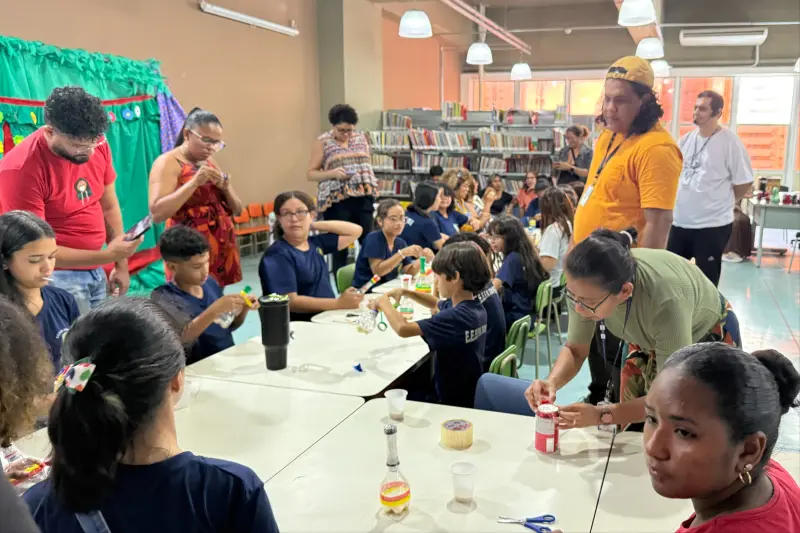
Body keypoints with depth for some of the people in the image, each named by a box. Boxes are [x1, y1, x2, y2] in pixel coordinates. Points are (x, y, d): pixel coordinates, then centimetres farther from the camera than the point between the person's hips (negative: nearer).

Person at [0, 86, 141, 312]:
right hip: (55, 276, -6)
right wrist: (107, 256, -23)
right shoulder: (21, 169, -21)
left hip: (95, 272, 6)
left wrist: (121, 264, 7)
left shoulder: (95, 144, -4)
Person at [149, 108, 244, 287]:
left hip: (223, 252, 7)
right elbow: (157, 213, -19)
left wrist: (226, 188, -4)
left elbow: (237, 210, 16)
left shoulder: (211, 163, 14)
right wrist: (195, 182, -22)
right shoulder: (168, 162, -6)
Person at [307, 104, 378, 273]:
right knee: (340, 246, 0)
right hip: (336, 201, -3)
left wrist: (372, 184, 1)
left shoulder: (361, 138, 11)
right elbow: (310, 173, 0)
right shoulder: (323, 142, 0)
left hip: (363, 198, 4)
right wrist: (332, 173, -17)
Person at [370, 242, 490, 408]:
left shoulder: (455, 317, -31)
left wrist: (383, 302, -17)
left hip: (455, 402, -8)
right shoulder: (474, 307, -2)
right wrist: (406, 292, 7)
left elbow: (402, 328, -35)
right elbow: (436, 304, 20)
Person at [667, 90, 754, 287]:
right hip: (680, 221, 6)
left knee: (707, 281, 4)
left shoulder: (730, 142, -12)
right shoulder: (686, 139, 6)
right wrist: (685, 201, 14)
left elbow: (744, 182, -8)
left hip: (713, 225, -6)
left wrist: (722, 203, 3)